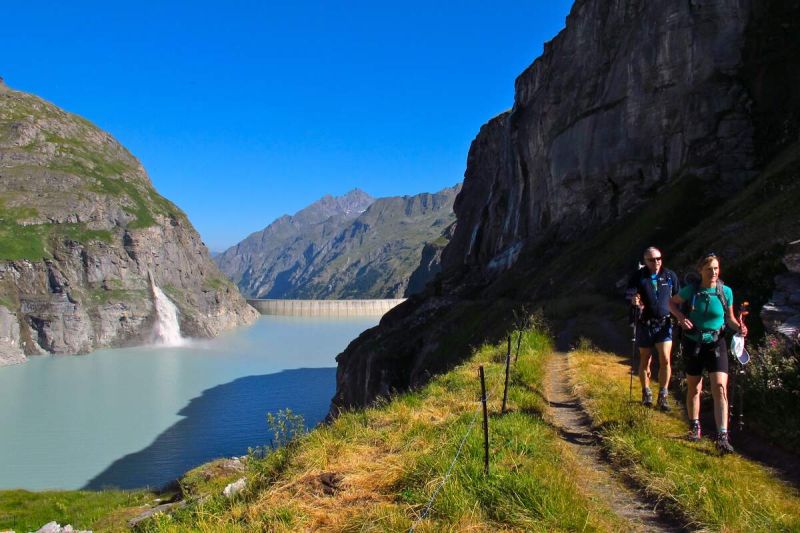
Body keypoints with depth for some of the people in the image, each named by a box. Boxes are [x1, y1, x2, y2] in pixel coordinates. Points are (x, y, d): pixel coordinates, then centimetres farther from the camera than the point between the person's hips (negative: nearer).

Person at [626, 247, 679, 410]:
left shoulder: (670, 276, 3)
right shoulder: (638, 277, -3)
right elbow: (630, 297, -6)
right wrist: (635, 302, -28)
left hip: (664, 323, 1)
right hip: (645, 324, -1)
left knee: (665, 359, -9)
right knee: (645, 360, 8)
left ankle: (663, 395, 3)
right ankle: (646, 393, 25)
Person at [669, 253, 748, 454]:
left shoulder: (726, 291, -5)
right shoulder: (691, 290, -7)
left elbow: (729, 317, 7)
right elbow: (672, 302, 10)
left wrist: (739, 327, -14)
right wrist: (680, 317, -9)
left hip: (716, 344, -1)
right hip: (693, 344, 1)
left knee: (720, 388, -14)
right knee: (694, 388, 12)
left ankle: (722, 437, -15)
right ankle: (695, 427, 32)